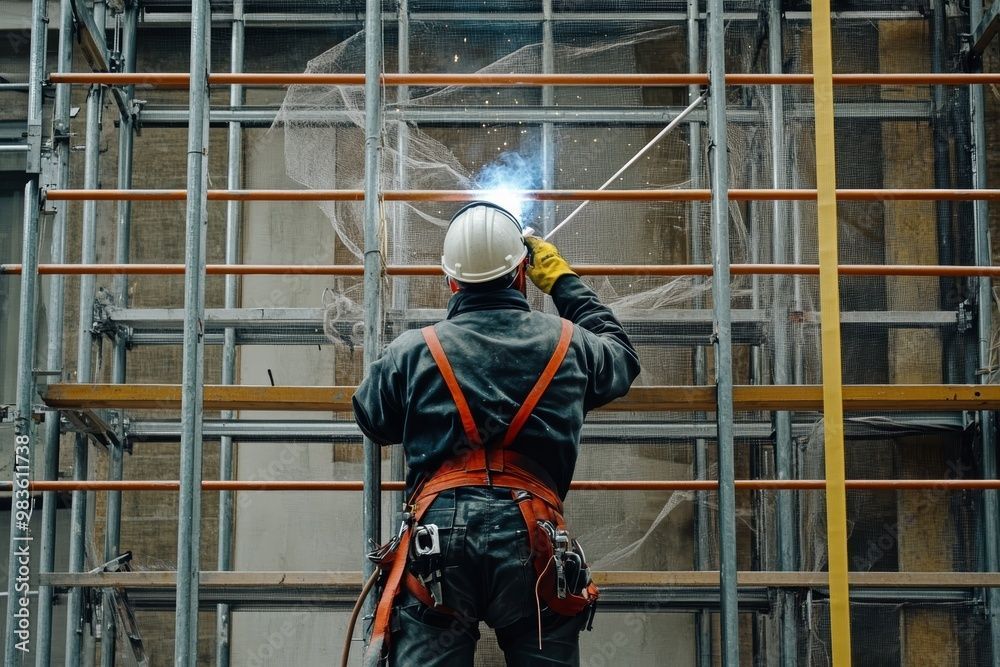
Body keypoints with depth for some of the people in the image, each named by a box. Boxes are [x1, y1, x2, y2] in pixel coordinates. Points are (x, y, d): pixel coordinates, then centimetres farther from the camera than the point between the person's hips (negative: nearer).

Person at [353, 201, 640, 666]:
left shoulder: (415, 350, 8)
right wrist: (562, 280, 43)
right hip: (531, 541, 1)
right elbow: (621, 356, 35)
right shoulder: (568, 344, 11)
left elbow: (372, 420, 25)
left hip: (438, 534, -1)